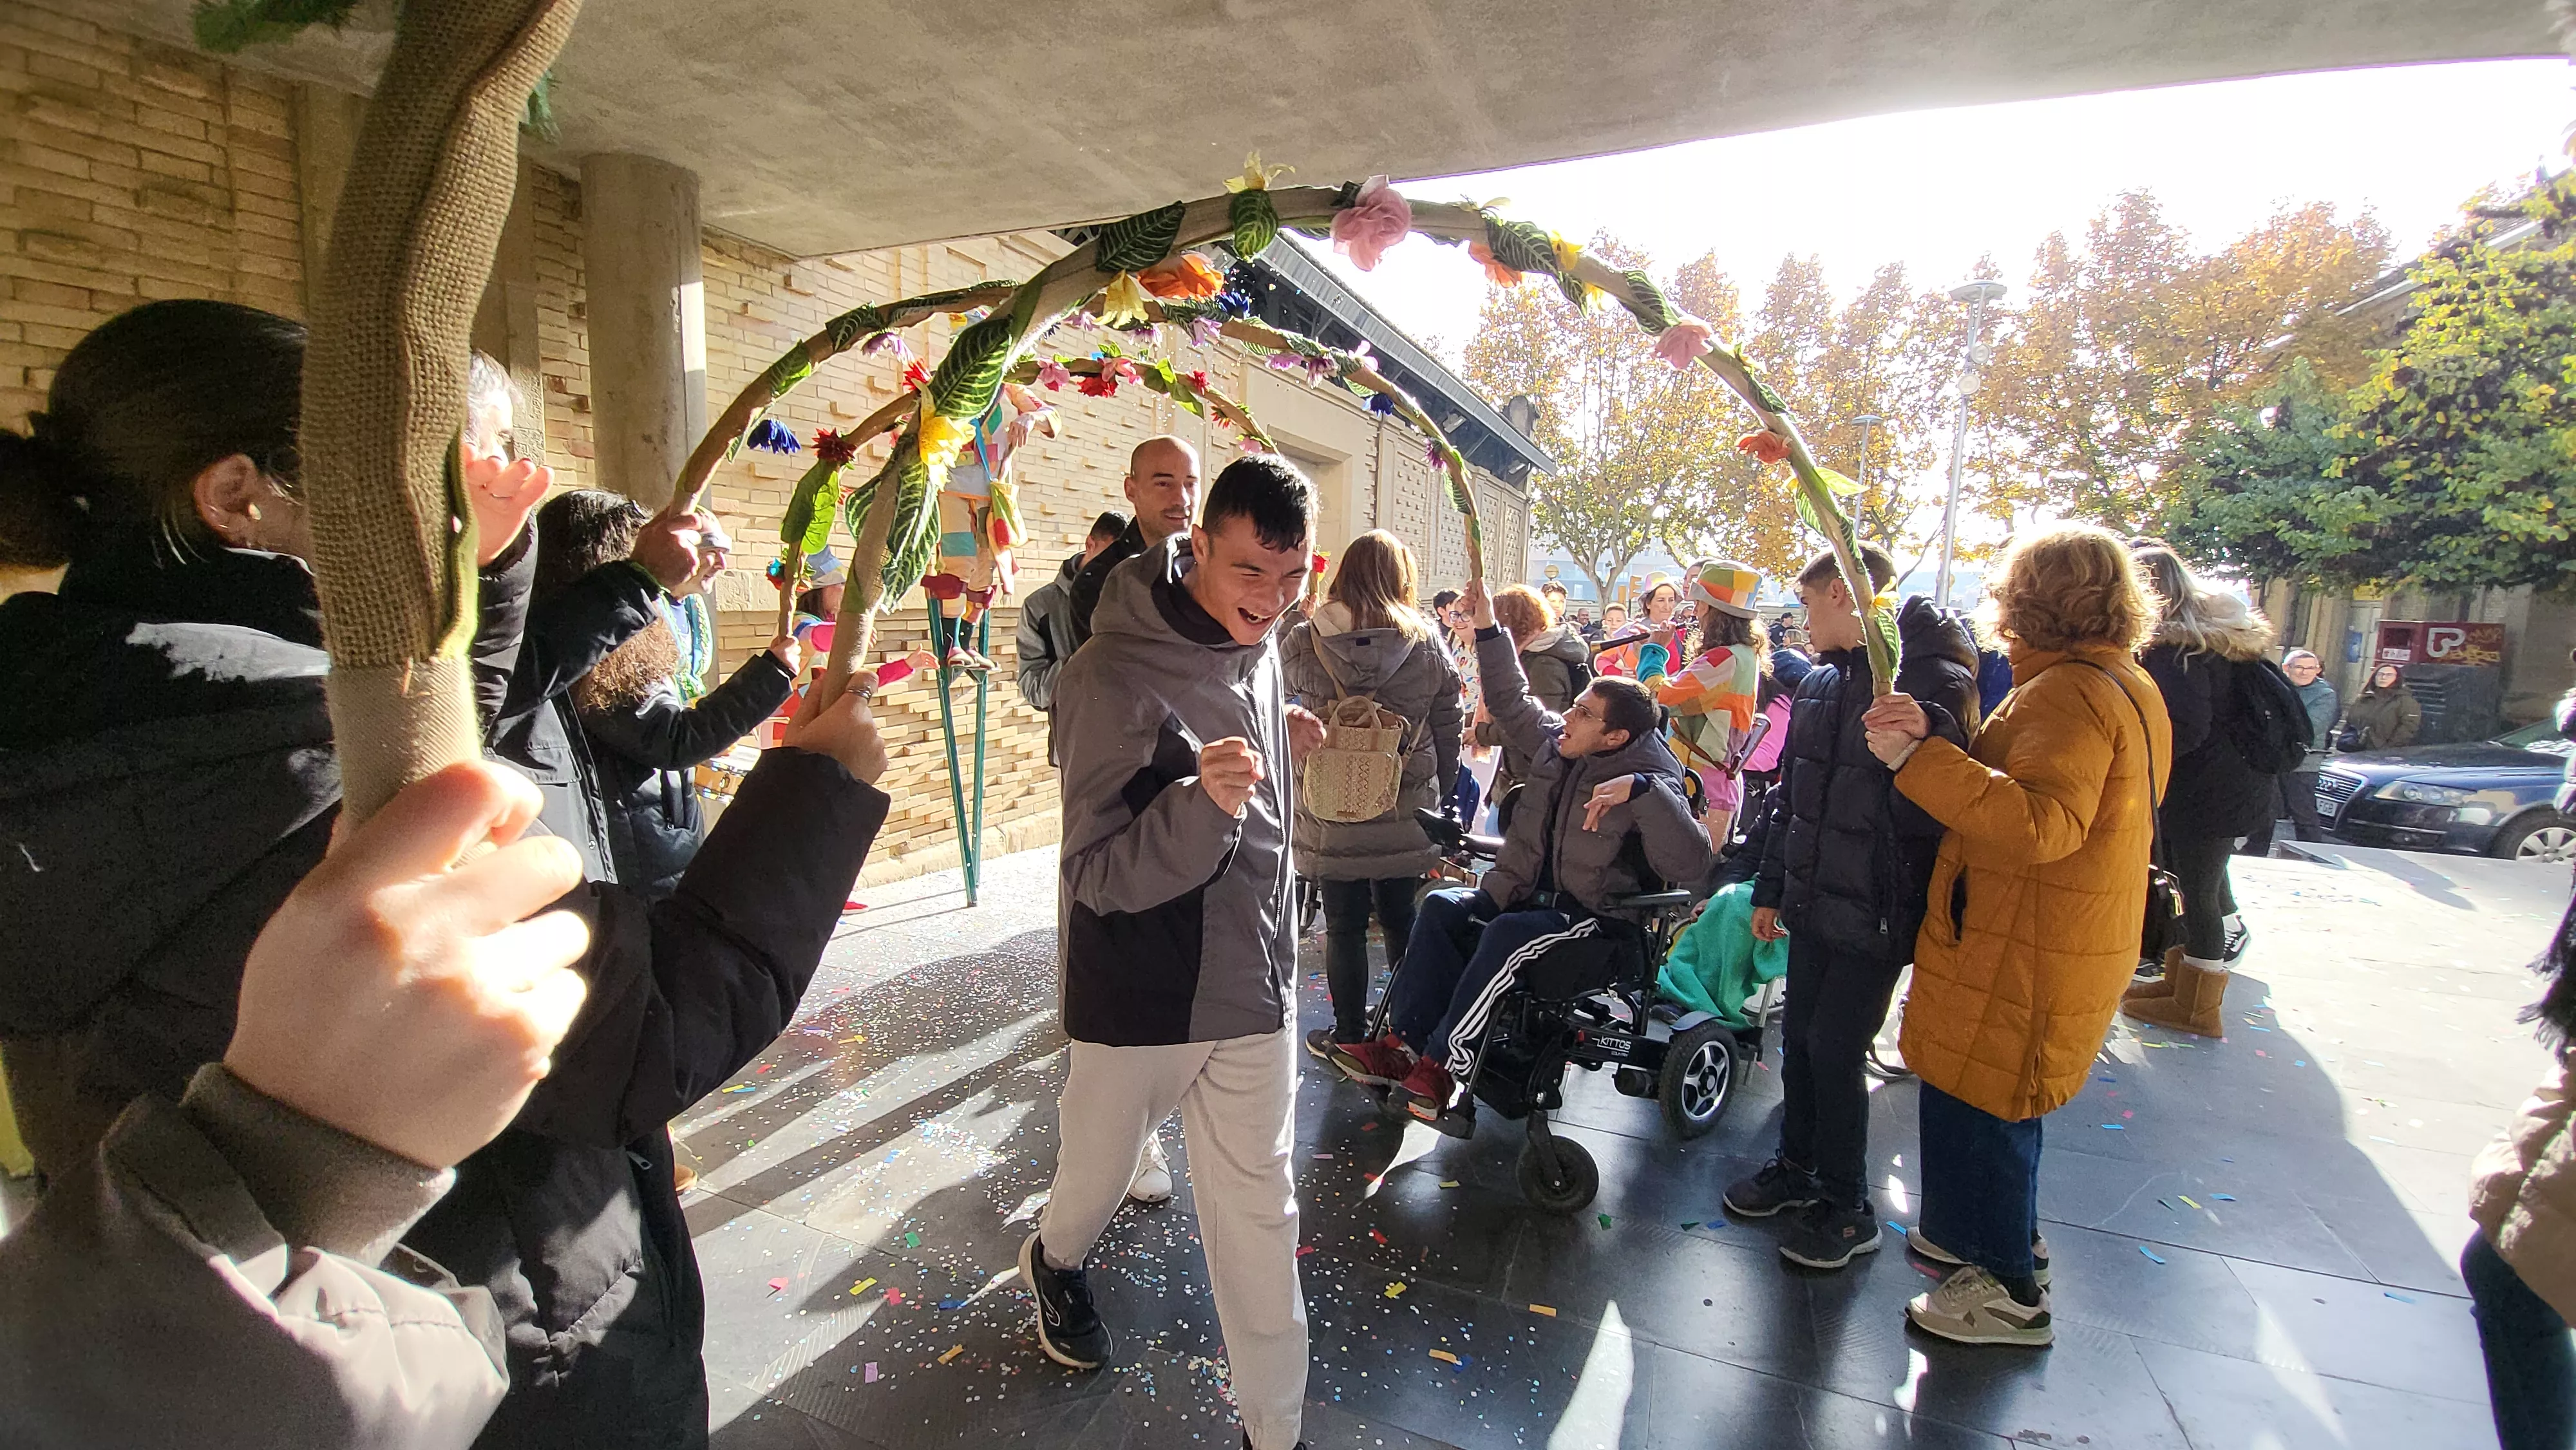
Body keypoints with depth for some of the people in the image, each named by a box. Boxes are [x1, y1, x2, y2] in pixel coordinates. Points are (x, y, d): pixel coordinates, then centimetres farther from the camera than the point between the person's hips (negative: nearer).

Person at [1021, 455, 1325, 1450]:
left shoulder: (1259, 645, 1)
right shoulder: (1117, 676, -22)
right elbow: (1099, 876, -24)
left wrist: (1284, 744, 1)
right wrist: (1204, 801, -38)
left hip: (1255, 983, 5)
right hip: (1141, 992, -4)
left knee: (1259, 1208, 12)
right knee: (1099, 1167, 21)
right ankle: (1057, 1259, 58)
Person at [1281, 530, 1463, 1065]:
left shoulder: (1303, 644, -9)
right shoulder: (1428, 647, -3)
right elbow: (1449, 730, 5)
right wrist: (1438, 793, 18)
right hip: (1406, 813, 2)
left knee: (1345, 926, 10)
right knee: (1401, 919, 17)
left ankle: (1349, 1036, 22)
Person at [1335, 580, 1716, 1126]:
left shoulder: (1650, 780, -14)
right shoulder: (1555, 739, 4)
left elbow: (1692, 865, -27)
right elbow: (1513, 702, 19)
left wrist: (1639, 790, -37)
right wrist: (1487, 629, 12)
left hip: (1587, 913, -7)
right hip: (1521, 892, 7)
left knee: (1505, 937, -32)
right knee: (1440, 907, -14)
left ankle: (1442, 1063, -22)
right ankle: (1405, 1044, -17)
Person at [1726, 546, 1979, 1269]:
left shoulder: (1932, 681, -15)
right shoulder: (1822, 682, 9)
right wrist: (1772, 889, 18)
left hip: (1875, 912, -7)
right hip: (1815, 903, 7)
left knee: (1834, 1049, 1)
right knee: (1800, 1038, 16)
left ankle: (1847, 1208, 21)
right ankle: (1797, 1166, 36)